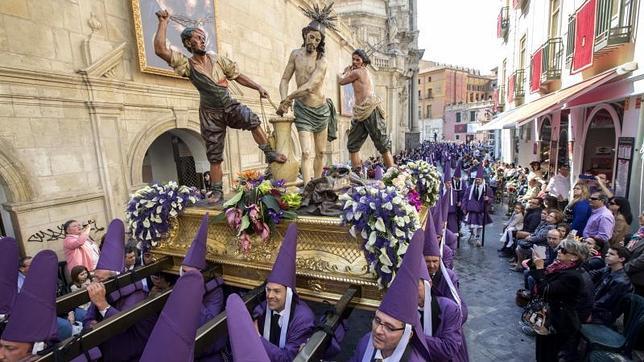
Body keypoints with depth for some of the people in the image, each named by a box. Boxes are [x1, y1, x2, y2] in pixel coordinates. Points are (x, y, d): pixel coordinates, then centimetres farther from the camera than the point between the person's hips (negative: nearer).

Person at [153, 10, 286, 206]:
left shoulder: (217, 59, 4)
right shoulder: (186, 64, -5)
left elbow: (238, 75, 8)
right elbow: (160, 50, -19)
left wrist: (258, 87, 1)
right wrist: (164, 22, -14)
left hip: (230, 106, 2)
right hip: (210, 114, -1)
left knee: (252, 120, -30)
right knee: (214, 157, 2)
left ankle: (269, 154, -14)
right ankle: (217, 192, 15)